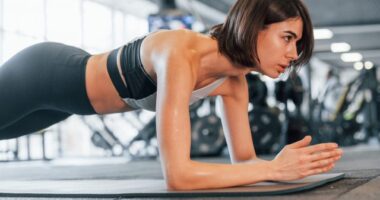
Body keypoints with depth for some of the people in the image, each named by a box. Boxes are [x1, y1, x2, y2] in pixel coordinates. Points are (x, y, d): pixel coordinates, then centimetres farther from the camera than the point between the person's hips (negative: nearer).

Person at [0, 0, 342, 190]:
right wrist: (274, 168, -42)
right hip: (40, 74, -7)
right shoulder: (180, 58, -41)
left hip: (70, 83, 7)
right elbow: (177, 175, -46)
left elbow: (243, 160, -6)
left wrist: (285, 162, -27)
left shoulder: (234, 82, -15)